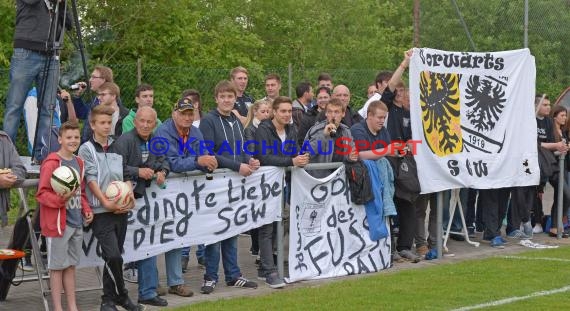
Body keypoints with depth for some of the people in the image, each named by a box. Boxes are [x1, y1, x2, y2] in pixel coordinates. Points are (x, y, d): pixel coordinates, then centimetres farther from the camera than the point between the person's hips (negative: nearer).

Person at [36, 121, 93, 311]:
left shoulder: (79, 162, 12)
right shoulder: (51, 163, -12)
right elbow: (41, 194, -13)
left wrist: (86, 210, 7)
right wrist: (61, 199, -27)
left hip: (76, 222, 7)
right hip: (58, 222, -7)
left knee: (71, 265, 13)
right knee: (57, 266, 1)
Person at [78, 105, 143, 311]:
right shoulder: (87, 149, -1)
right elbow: (91, 179, -8)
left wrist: (130, 196, 0)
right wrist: (106, 202, -16)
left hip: (120, 210, 5)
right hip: (101, 211, -5)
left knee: (114, 257, 9)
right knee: (113, 255, -14)